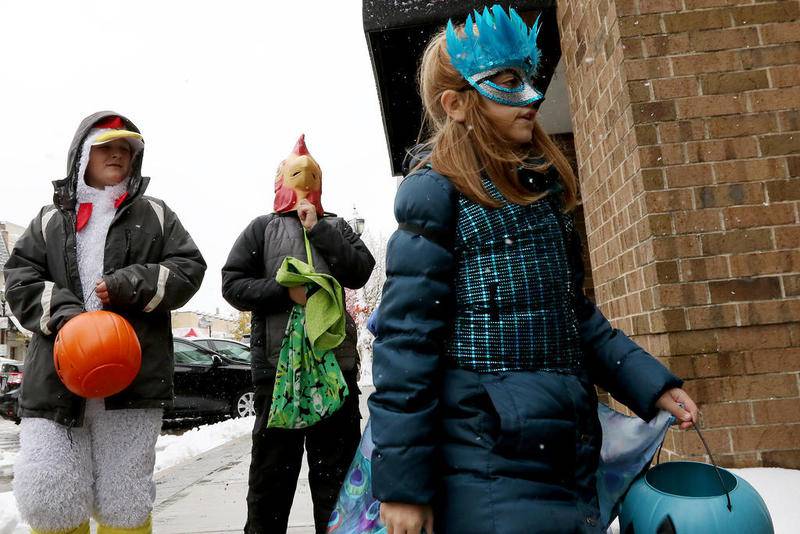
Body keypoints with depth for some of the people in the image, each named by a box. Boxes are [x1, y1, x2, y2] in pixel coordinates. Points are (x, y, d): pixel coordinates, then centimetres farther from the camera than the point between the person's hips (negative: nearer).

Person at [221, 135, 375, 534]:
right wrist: (285, 290, -11)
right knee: (273, 464, 9)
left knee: (337, 463, 11)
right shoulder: (263, 227, 10)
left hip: (336, 360, 2)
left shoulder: (335, 226, 15)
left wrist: (318, 229, -4)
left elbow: (360, 272, 0)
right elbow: (232, 284, 3)